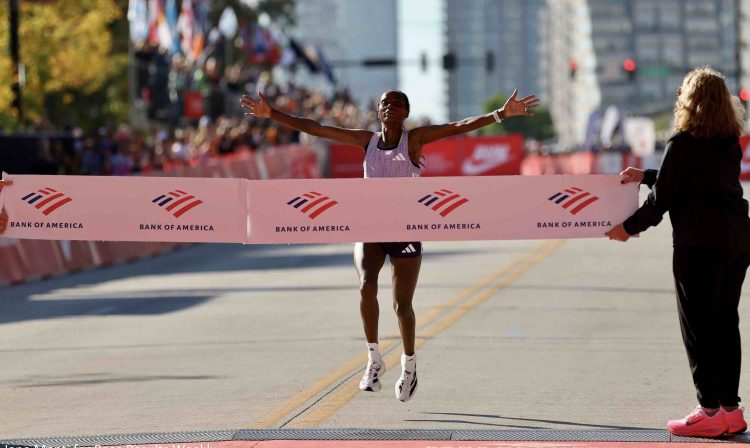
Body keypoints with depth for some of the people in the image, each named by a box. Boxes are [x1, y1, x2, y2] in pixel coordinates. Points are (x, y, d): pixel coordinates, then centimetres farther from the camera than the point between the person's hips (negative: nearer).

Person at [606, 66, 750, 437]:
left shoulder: (683, 145, -11)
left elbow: (663, 198, -7)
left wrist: (629, 228, 7)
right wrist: (646, 176, 30)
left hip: (700, 244, -7)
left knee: (698, 325, -2)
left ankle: (710, 410, -3)